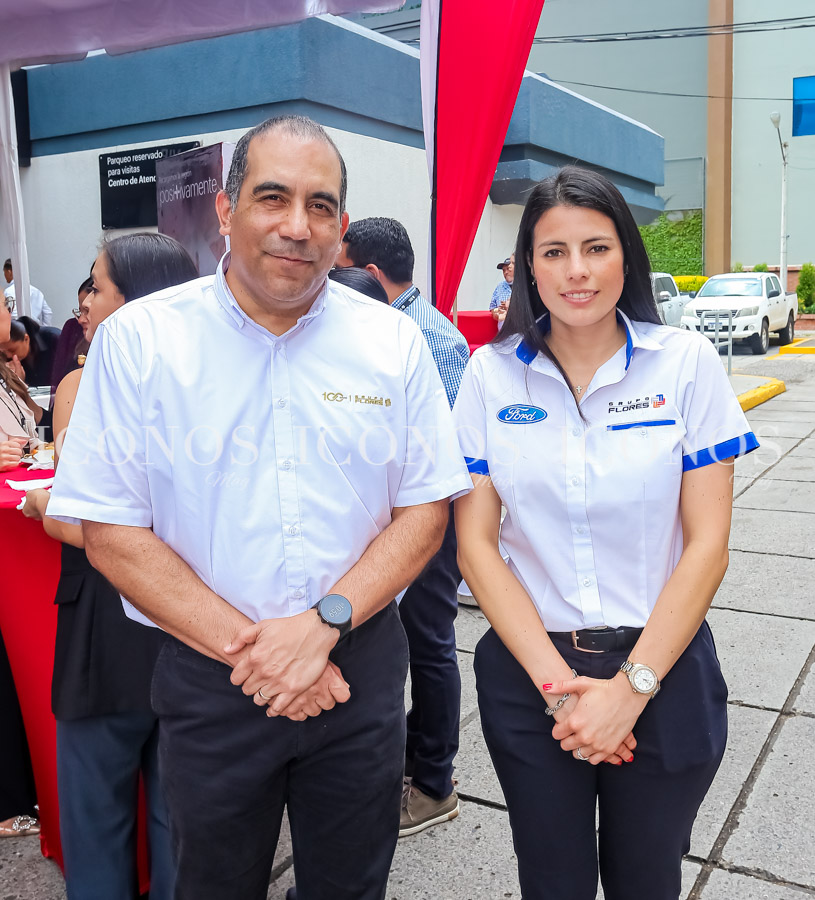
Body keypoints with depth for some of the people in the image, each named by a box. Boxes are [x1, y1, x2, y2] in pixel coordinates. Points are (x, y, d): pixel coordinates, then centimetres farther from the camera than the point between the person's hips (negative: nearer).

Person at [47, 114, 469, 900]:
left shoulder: (395, 343, -2)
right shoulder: (137, 340, -7)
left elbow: (426, 510, -1)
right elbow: (110, 532, -8)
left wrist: (324, 622, -15)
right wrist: (245, 648, -15)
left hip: (361, 670, 2)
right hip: (207, 681, -1)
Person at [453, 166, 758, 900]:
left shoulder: (687, 363, -6)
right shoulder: (491, 373, -3)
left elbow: (707, 543, -7)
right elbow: (476, 541, -4)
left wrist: (630, 687, -13)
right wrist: (555, 680, -12)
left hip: (662, 674, 0)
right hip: (528, 676, 1)